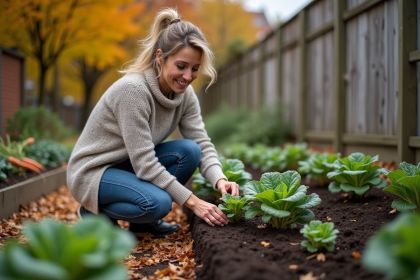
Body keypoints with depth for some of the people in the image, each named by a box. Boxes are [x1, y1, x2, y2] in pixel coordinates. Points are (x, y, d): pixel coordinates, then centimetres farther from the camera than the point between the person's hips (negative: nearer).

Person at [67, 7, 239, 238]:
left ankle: (144, 220, 3)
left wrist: (220, 181, -28)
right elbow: (144, 164, -30)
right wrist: (192, 202, -29)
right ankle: (94, 212, -2)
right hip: (92, 172, -7)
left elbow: (202, 144, -8)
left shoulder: (184, 93, -6)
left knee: (189, 151, -17)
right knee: (157, 202, -32)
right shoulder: (132, 89, -29)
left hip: (130, 166, 7)